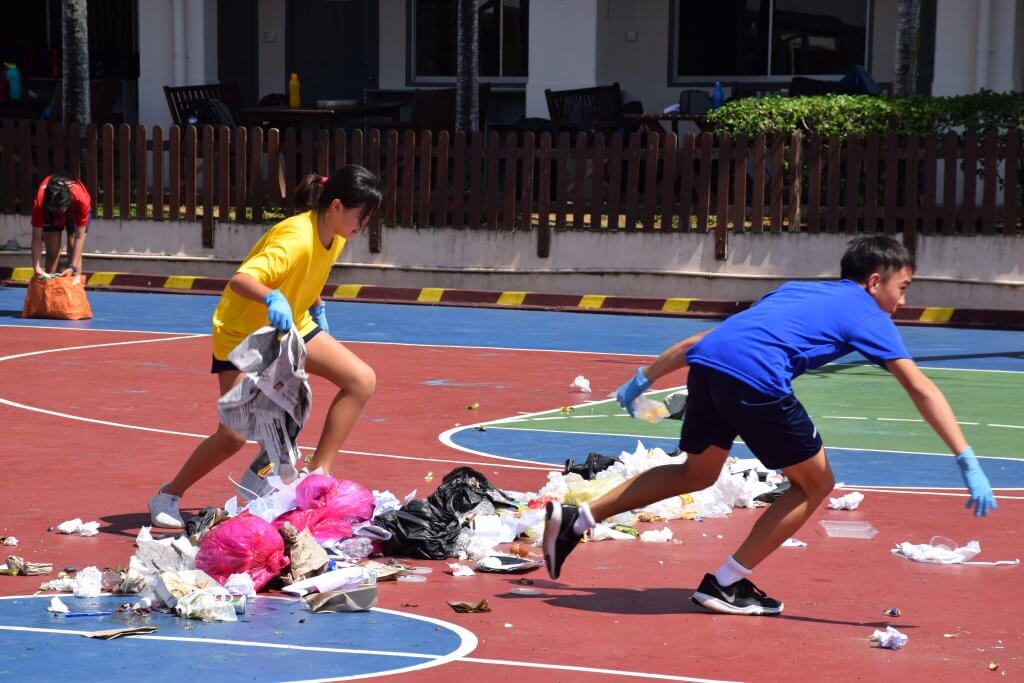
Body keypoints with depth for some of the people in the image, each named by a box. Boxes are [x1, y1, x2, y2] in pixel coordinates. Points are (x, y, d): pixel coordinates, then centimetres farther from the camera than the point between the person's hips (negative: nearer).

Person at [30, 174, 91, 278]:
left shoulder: (81, 199, -43)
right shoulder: (40, 202, -41)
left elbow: (80, 237, -37)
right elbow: (36, 238, -33)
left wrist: (73, 267, -41)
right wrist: (37, 267, -41)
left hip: (75, 211, -1)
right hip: (49, 214, 1)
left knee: (74, 252, -11)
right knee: (52, 253, -5)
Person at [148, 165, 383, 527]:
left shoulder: (335, 236, -7)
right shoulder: (296, 239, -33)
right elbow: (239, 280, -46)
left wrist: (317, 309, 20)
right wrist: (272, 299, -62)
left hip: (292, 325, 8)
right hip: (242, 334, -8)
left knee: (362, 380, -8)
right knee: (233, 437, -12)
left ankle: (318, 472, 0)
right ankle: (167, 497, 11)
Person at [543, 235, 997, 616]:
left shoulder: (796, 291, 33)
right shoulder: (867, 314, 14)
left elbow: (701, 340, 31)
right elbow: (921, 389, 4)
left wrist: (644, 379, 36)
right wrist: (968, 464, 2)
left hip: (706, 362, 7)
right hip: (755, 379, -7)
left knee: (697, 473, 29)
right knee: (814, 483, 12)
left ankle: (575, 520, 21)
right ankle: (727, 585, 13)